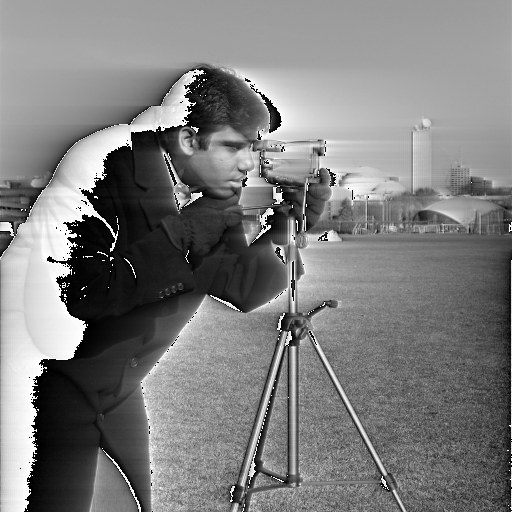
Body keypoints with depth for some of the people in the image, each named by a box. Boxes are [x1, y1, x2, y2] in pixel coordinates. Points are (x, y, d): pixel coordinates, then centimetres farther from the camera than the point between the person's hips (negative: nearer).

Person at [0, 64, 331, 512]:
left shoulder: (217, 196, -2)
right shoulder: (108, 166, -22)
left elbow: (251, 288, -4)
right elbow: (75, 292, -30)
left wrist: (285, 224, -17)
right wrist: (185, 238, -28)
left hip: (121, 393, 7)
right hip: (51, 389, -6)